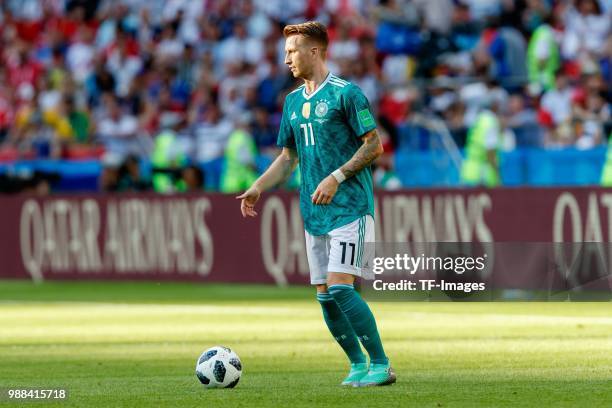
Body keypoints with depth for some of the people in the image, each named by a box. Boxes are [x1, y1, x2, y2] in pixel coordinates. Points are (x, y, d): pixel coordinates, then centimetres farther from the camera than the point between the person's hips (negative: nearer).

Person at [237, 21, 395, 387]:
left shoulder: (345, 93, -8)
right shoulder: (294, 101, 15)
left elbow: (374, 145, -9)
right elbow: (288, 156, 21)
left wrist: (337, 177, -18)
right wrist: (258, 188, 8)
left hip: (349, 207, -8)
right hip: (315, 214, 8)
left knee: (340, 287, -17)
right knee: (325, 296, 5)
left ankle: (381, 365, -11)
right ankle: (358, 365, 16)